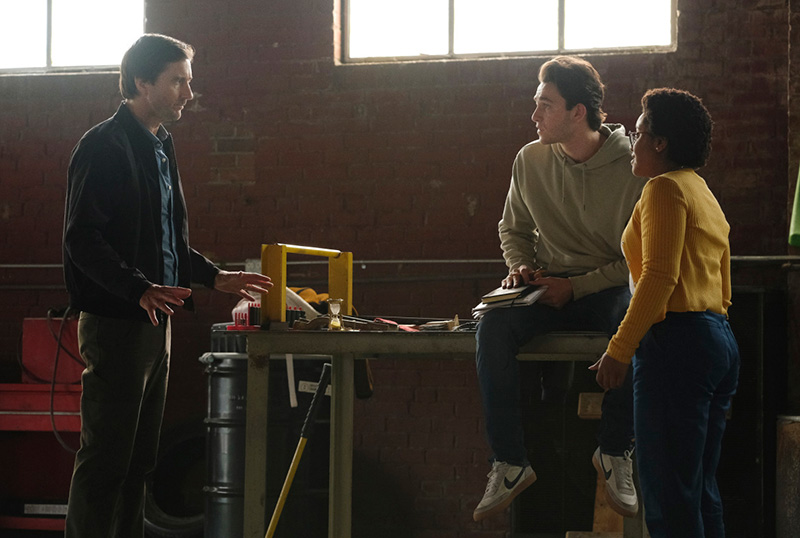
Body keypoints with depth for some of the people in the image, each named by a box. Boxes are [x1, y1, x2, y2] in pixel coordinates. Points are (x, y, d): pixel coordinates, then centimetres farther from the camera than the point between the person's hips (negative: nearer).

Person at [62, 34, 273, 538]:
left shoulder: (161, 146, 16)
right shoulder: (104, 147, -12)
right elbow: (82, 240, -19)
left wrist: (216, 277, 19)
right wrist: (140, 290, -28)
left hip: (156, 320, 9)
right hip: (116, 322, -9)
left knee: (140, 457, 12)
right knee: (105, 457, -6)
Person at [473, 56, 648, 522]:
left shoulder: (633, 168, -9)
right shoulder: (530, 160, 3)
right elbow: (513, 229, 20)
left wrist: (577, 286, -17)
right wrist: (520, 266, -2)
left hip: (611, 289, -3)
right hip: (550, 290, 3)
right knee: (494, 326, -29)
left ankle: (615, 453, -17)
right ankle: (510, 463, -23)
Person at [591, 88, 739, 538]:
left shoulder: (666, 188, -6)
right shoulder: (706, 196, 25)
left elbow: (660, 276, -17)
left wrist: (619, 349, -18)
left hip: (677, 341, -10)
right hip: (720, 340, 10)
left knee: (668, 493, -10)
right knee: (701, 491, 11)